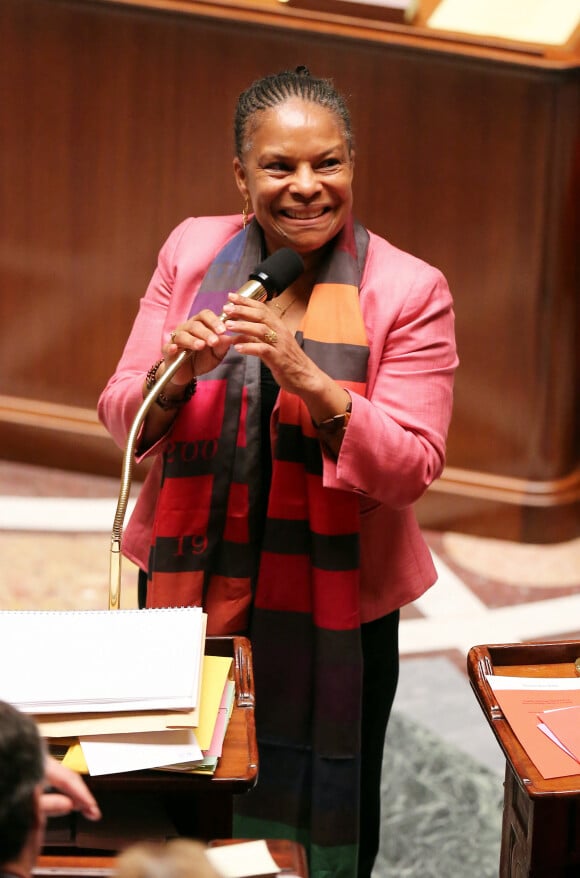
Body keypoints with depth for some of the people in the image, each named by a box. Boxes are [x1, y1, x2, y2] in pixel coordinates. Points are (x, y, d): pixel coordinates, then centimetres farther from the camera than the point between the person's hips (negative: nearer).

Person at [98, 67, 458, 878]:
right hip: (187, 583, 2)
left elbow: (411, 468, -15)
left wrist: (310, 382, -29)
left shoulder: (409, 291, -10)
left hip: (334, 606, -2)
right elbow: (121, 419, 1)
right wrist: (175, 376, -21)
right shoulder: (192, 250, -1)